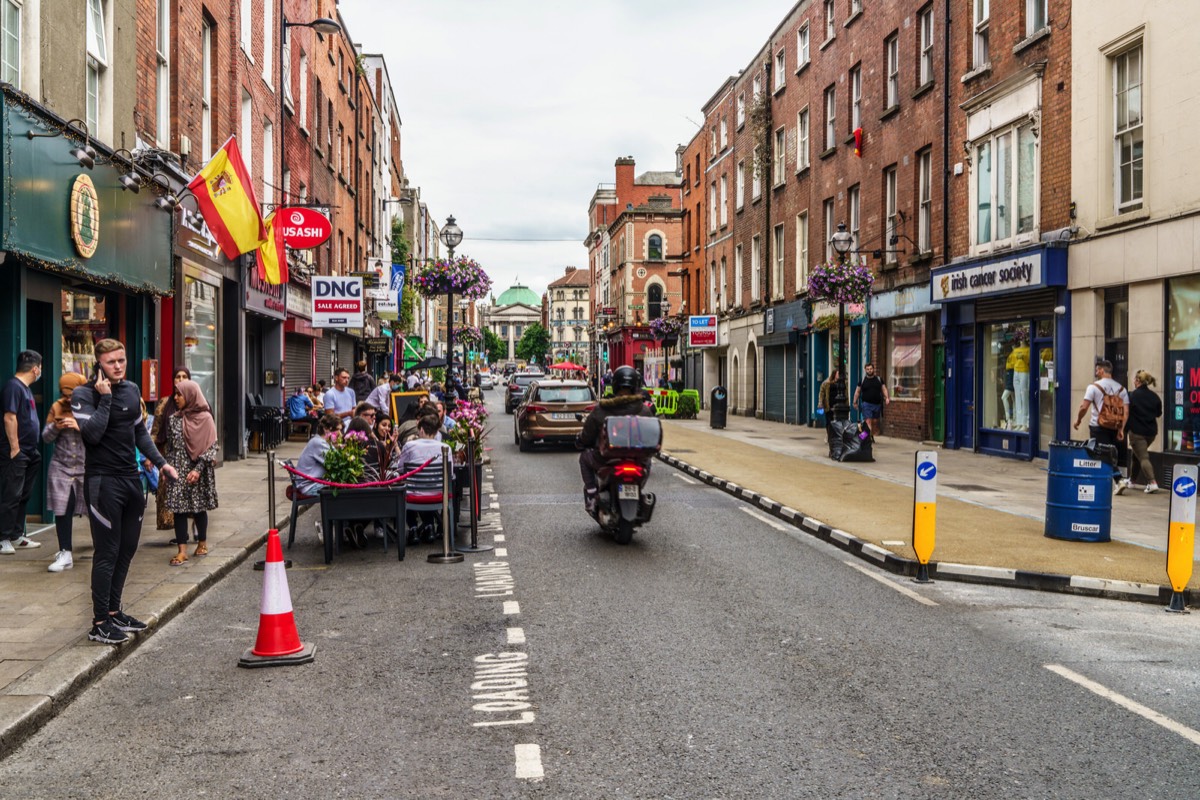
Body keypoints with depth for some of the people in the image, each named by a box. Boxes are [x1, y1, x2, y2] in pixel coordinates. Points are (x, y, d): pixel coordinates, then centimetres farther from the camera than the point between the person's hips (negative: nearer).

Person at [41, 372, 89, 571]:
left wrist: (79, 426, -24)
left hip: (87, 468, -3)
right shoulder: (57, 408, 6)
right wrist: (55, 428, -13)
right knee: (62, 510, 1)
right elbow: (45, 437, 8)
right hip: (61, 467, 3)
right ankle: (65, 554, 7)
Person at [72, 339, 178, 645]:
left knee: (127, 549, 12)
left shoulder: (132, 390, 11)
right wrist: (105, 398, -20)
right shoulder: (84, 395, -9)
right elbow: (93, 434, -23)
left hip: (131, 478, 7)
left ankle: (114, 611, 23)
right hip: (103, 481, -7)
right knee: (107, 553, -5)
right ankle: (100, 623, 2)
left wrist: (160, 462, 14)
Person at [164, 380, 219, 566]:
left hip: (198, 472, -3)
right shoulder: (174, 419, 8)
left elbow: (211, 447, -8)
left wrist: (198, 469, -15)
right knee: (178, 508, -3)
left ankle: (202, 543, 25)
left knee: (199, 508, 7)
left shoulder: (205, 418, -6)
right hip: (178, 471, 3)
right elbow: (169, 447, 12)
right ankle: (182, 551, -2)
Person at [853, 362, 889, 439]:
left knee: (875, 422, 9)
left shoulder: (879, 379, 10)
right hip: (866, 404, -3)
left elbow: (884, 389, 11)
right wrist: (855, 402, 7)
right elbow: (857, 392, 10)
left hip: (877, 404, 3)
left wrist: (887, 398, -5)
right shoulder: (862, 380, 5)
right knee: (868, 421, -13)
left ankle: (872, 436, 24)